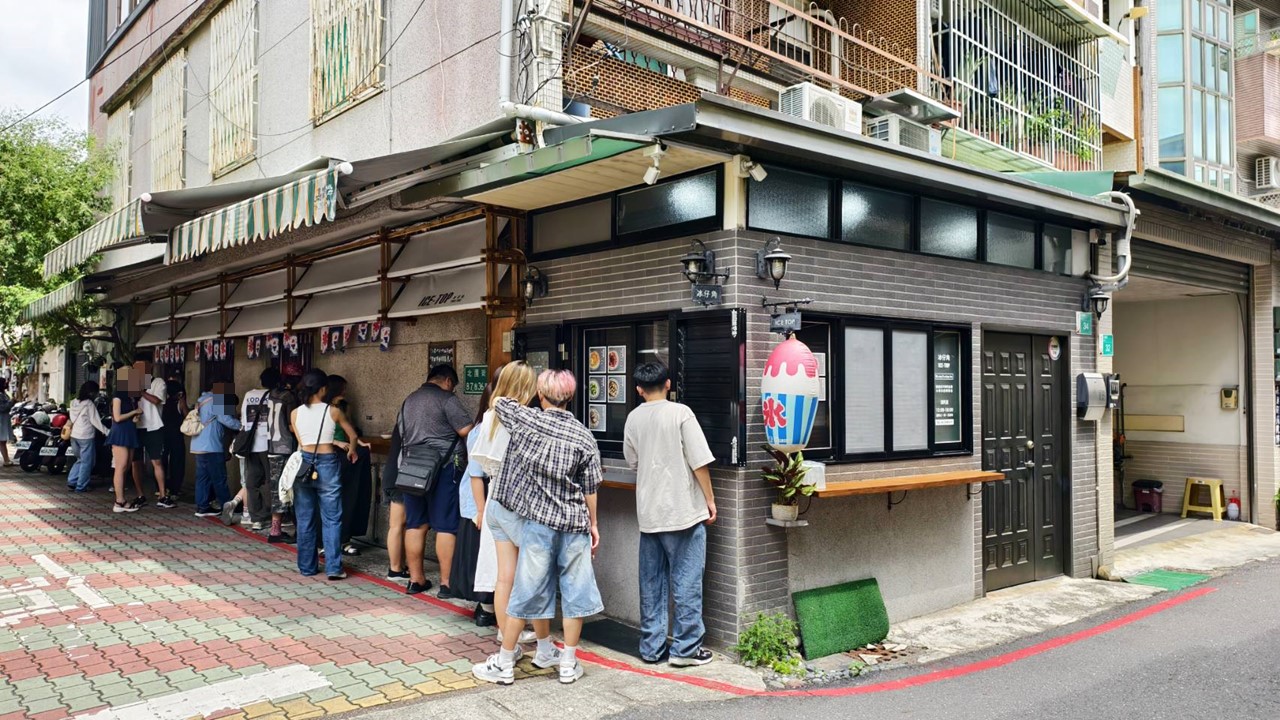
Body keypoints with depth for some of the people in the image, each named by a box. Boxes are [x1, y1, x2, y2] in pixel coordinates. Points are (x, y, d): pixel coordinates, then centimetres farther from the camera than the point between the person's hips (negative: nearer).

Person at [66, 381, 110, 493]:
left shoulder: (74, 402, 10)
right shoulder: (89, 403, -12)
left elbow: (72, 418, 12)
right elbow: (95, 421, -13)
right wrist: (107, 432, -10)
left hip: (74, 435, 7)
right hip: (86, 436, -7)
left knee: (80, 460, 22)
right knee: (86, 462, 2)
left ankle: (72, 480, 16)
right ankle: (81, 486, 3)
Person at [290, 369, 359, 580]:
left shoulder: (296, 413, 3)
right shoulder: (333, 411, -1)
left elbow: (301, 443, 9)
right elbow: (352, 434, 14)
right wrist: (351, 450, 35)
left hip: (303, 464, 2)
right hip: (327, 464, -2)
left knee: (305, 519, 11)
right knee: (331, 519, 2)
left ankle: (306, 567, 18)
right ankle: (333, 568, -1)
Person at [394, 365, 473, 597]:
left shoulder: (409, 400, 15)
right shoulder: (447, 399, -8)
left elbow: (400, 432, 23)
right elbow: (467, 431, -13)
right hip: (442, 467, -7)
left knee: (415, 525, 11)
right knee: (446, 526, -2)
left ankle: (416, 580, 17)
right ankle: (446, 583, -1)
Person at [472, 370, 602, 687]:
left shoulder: (526, 420, -4)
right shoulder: (584, 437, -1)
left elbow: (499, 402, 15)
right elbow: (590, 488, 3)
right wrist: (593, 524, 14)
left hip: (539, 520, -1)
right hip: (575, 524, 1)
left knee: (527, 590, 5)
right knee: (575, 591, 9)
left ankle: (504, 665, 15)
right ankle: (568, 663, 17)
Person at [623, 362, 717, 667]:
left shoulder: (633, 418, 6)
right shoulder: (680, 413, -10)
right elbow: (699, 462, -12)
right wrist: (709, 499, -2)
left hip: (648, 512, 5)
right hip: (683, 509, -5)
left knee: (651, 582, 11)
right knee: (686, 580, 3)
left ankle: (651, 647, 17)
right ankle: (685, 647, 7)